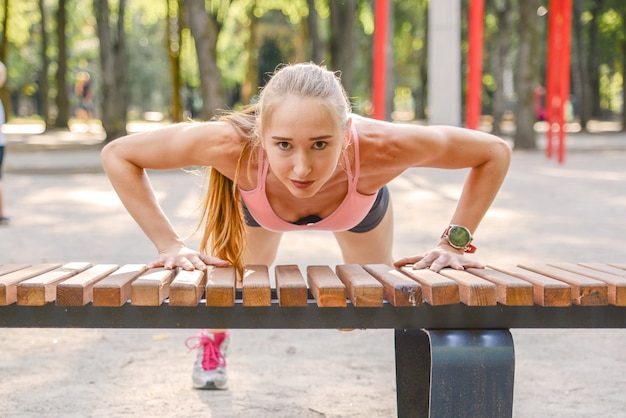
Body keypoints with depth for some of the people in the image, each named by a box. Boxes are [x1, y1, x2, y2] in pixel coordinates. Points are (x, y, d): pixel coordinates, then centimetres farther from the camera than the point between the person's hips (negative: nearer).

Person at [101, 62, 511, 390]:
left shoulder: (377, 148, -48)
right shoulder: (232, 145, -49)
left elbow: (495, 152, -32)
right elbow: (117, 154, -34)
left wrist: (455, 244, -34)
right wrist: (169, 245, -39)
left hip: (359, 206, 0)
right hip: (258, 204, 0)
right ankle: (213, 340, 58)